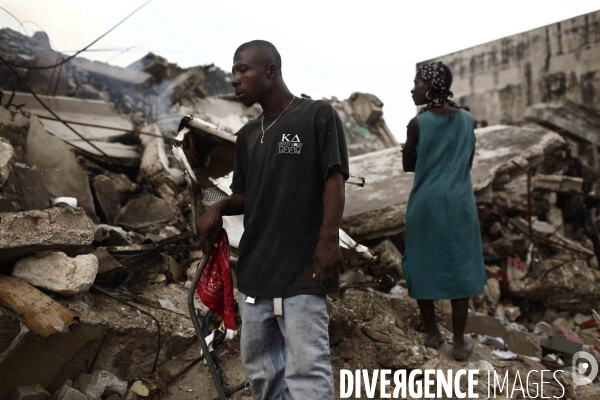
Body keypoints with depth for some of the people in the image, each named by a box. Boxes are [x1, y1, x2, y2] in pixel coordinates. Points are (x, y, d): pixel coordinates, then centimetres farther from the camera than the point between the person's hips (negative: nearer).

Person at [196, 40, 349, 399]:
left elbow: (334, 180, -8)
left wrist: (328, 239, -20)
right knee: (261, 371, 16)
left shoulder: (318, 115, -2)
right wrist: (219, 209, 0)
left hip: (302, 272, -7)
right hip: (254, 273, 7)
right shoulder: (247, 135, 16)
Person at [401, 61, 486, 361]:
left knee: (423, 265, 12)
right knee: (459, 268, 7)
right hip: (459, 203, 3)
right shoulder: (467, 119, 1)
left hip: (426, 203, -2)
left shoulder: (418, 123, -10)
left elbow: (408, 165, 0)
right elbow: (468, 162, 10)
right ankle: (460, 342, 14)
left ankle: (433, 333, 23)